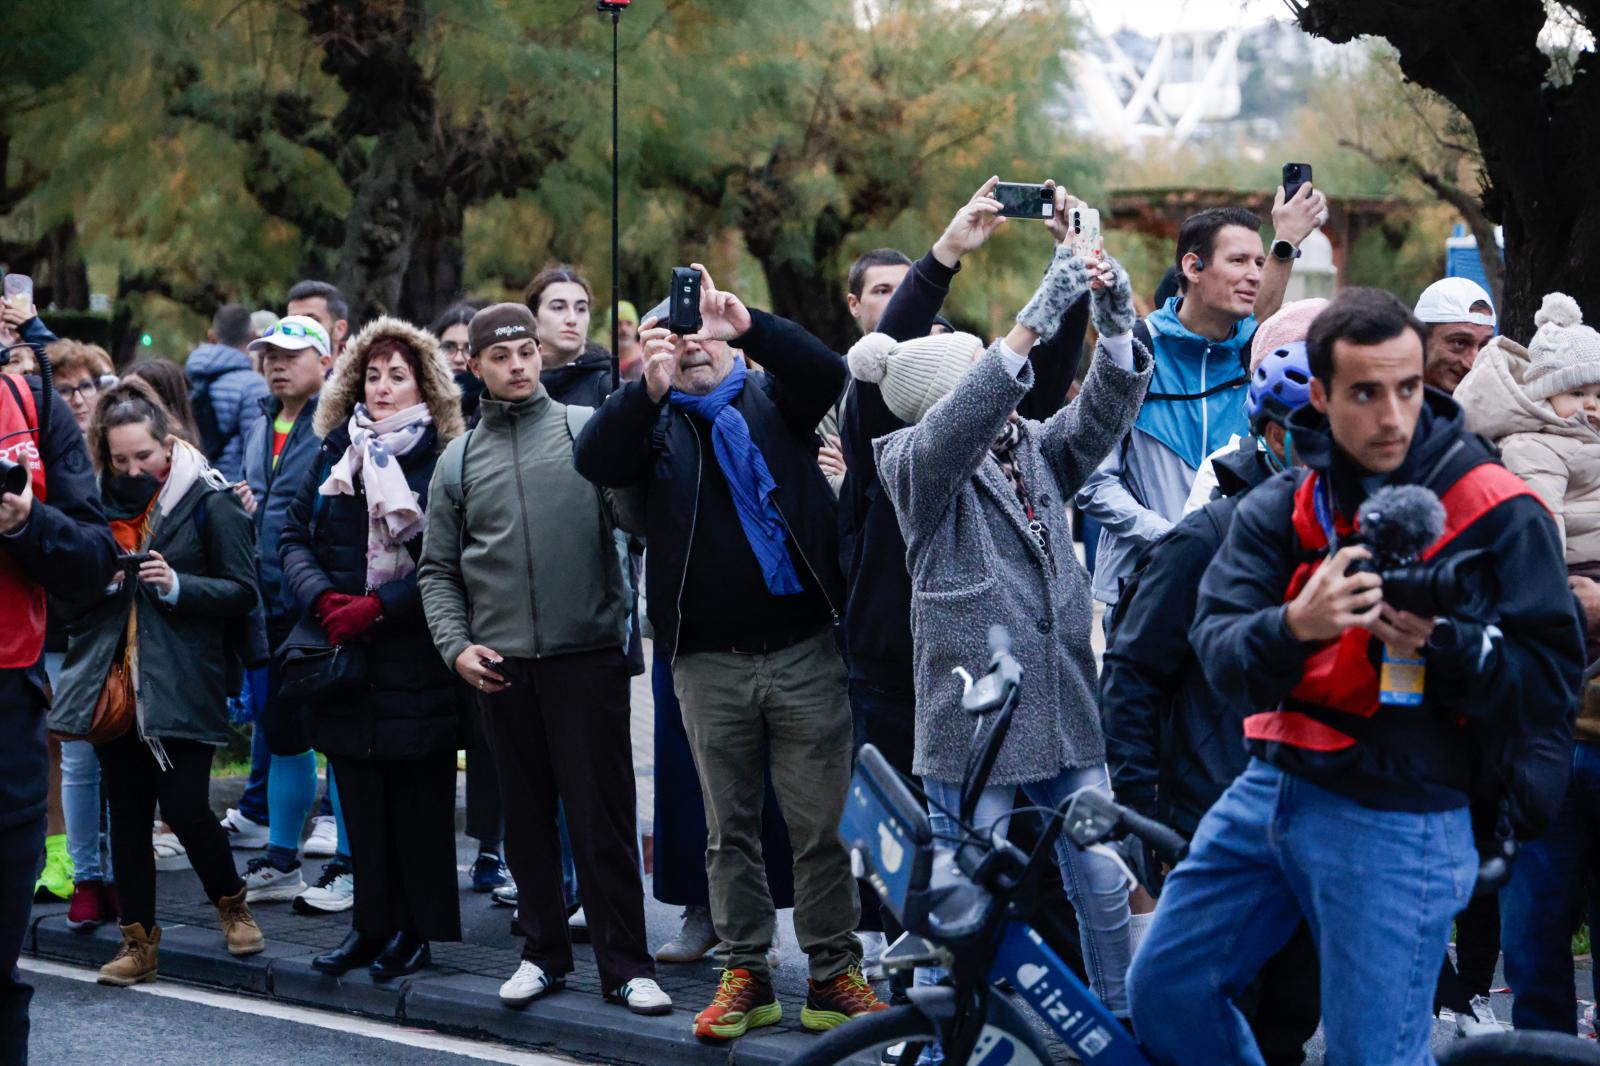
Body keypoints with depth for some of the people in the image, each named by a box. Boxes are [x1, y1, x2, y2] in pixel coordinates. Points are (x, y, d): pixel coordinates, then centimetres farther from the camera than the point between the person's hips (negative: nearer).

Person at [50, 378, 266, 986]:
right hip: (115, 683, 5)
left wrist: (178, 585, -20)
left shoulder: (209, 501, -5)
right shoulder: (100, 499, 9)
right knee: (126, 815, 6)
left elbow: (242, 591, -5)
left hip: (182, 684, -4)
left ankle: (231, 902, 21)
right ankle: (138, 941, 15)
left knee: (184, 808, -7)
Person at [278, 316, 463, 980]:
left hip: (417, 658, -4)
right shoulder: (335, 453, 12)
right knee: (359, 797, 7)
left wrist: (378, 607, -16)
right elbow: (294, 536, 10)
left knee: (418, 795, 0)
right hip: (345, 657, 5)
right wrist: (322, 600, -8)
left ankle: (416, 930, 8)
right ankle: (372, 924, 14)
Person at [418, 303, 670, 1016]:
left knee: (603, 816, -1)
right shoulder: (458, 462, 11)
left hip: (588, 656, -3)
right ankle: (545, 951, 23)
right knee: (527, 817, 11)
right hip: (500, 666, 3)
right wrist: (457, 644, -1)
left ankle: (625, 965, 4)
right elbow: (438, 569, 14)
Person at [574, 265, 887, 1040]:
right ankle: (746, 975, 17)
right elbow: (594, 461, -12)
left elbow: (828, 373, -14)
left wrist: (749, 325, -31)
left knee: (821, 824, 2)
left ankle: (834, 975, 10)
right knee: (730, 828, 9)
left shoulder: (775, 399, 7)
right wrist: (648, 387, -29)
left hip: (804, 650, -1)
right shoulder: (651, 419, 8)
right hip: (708, 661, 1)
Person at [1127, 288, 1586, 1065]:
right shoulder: (1279, 507, 4)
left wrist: (1444, 641, -25)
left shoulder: (1497, 511, -7)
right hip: (1272, 790, 5)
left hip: (1398, 821, -5)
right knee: (1164, 990, 10)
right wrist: (1295, 627, -30)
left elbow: (1551, 674, -8)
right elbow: (1220, 654, -8)